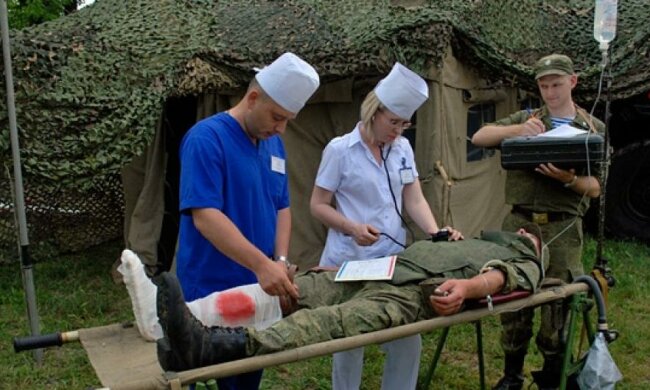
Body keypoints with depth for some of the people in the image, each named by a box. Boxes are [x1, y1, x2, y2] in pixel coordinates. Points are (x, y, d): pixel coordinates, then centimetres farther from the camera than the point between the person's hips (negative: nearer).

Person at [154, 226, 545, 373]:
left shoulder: (525, 265, 23)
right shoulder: (474, 242, 41)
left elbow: (500, 274, -2)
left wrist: (468, 286, -22)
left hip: (418, 290, -7)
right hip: (382, 269, 7)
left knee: (341, 320, -34)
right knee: (296, 291, -17)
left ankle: (213, 347, -55)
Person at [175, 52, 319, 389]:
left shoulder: (274, 144, 7)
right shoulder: (206, 138, -17)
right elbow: (205, 216, -25)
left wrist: (280, 261, -5)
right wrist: (261, 264, -33)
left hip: (259, 290, 7)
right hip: (212, 292, -7)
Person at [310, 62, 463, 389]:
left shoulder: (402, 148, 6)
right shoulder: (340, 150, -8)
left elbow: (414, 199, 6)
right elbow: (318, 205, -6)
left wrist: (436, 233, -12)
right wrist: (352, 228, -23)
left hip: (394, 258, 5)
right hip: (351, 261, -4)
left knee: (408, 341, 8)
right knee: (349, 344, 8)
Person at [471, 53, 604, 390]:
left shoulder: (593, 128, 8)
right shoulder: (525, 119, 10)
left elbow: (595, 188, 3)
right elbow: (479, 137, -3)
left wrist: (569, 179, -19)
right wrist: (517, 129, -18)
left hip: (562, 228, -1)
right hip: (519, 222, 1)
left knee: (557, 306, 5)